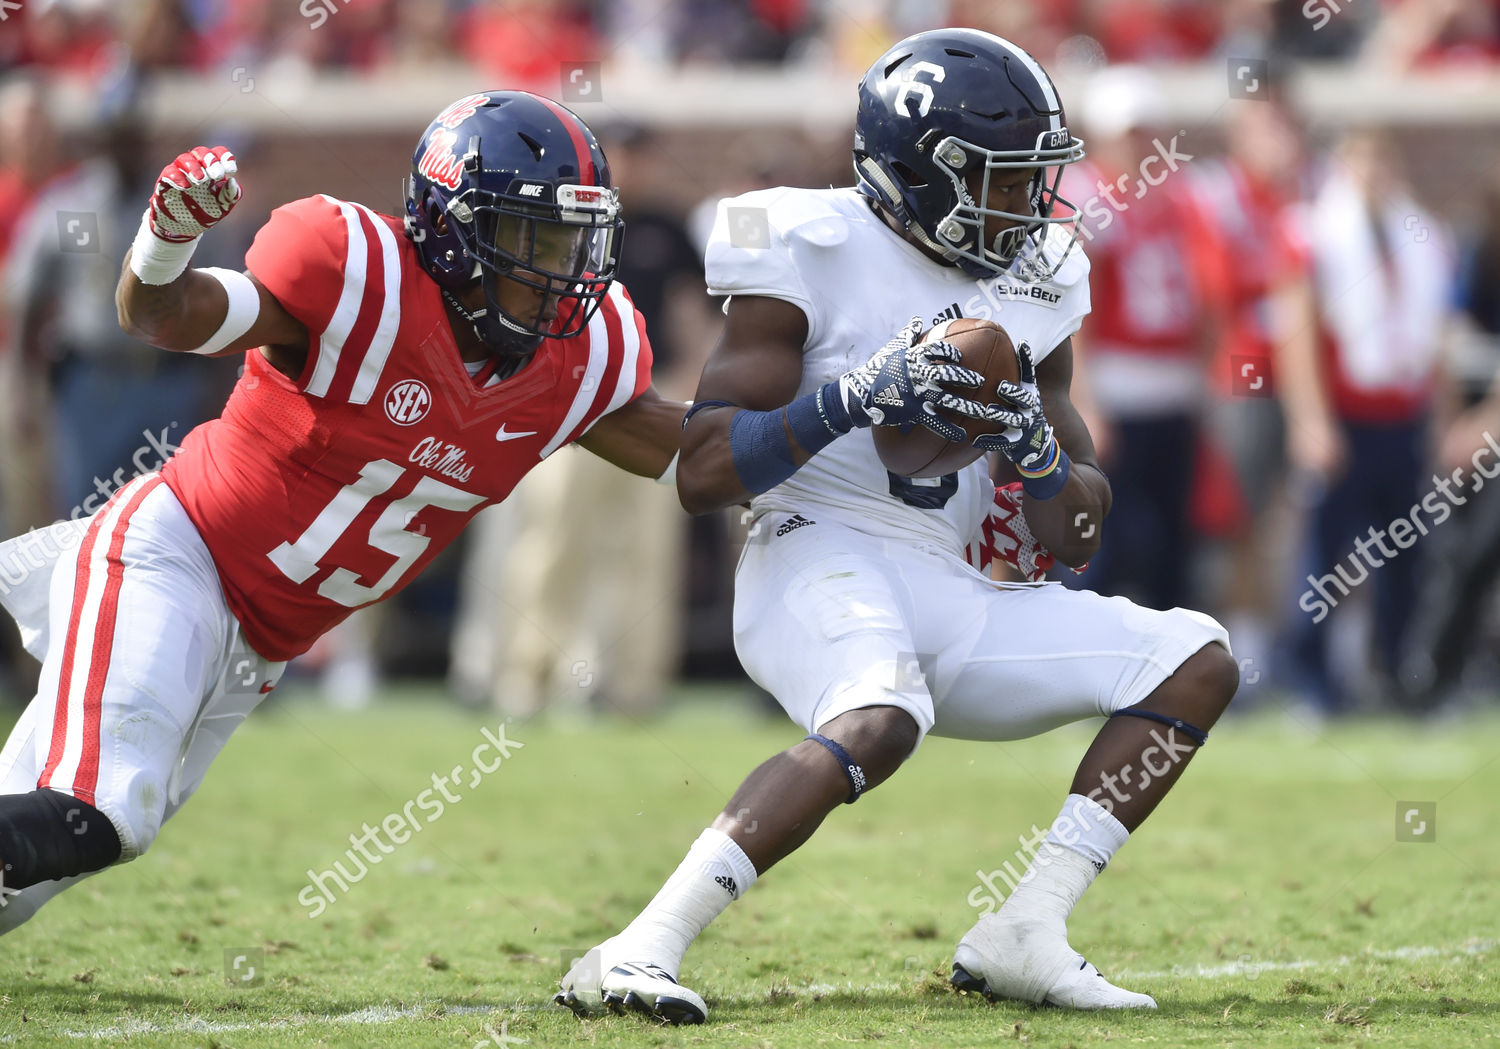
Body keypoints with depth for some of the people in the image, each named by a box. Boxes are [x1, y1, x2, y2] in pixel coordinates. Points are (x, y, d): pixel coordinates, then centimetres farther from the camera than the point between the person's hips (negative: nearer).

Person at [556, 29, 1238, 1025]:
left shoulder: (1031, 292, 13)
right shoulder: (819, 253, -6)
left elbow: (1077, 535, 15)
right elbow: (701, 474, -14)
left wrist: (1032, 447, -6)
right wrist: (857, 398, -23)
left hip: (956, 603, 8)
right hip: (823, 566, -8)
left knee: (1196, 662, 2)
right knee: (880, 720, -38)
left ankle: (1025, 936, -5)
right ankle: (639, 954, -40)